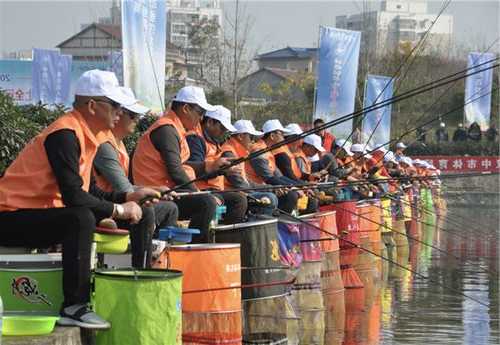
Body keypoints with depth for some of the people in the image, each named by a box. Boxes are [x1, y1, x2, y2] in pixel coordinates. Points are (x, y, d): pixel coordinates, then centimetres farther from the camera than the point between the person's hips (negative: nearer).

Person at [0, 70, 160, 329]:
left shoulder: (84, 135, 11)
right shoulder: (64, 135, -19)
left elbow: (91, 192, 17)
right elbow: (74, 196, -26)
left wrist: (128, 198, 4)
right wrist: (118, 210, -16)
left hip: (37, 214, 11)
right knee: (81, 218, -30)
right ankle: (73, 308, -27)